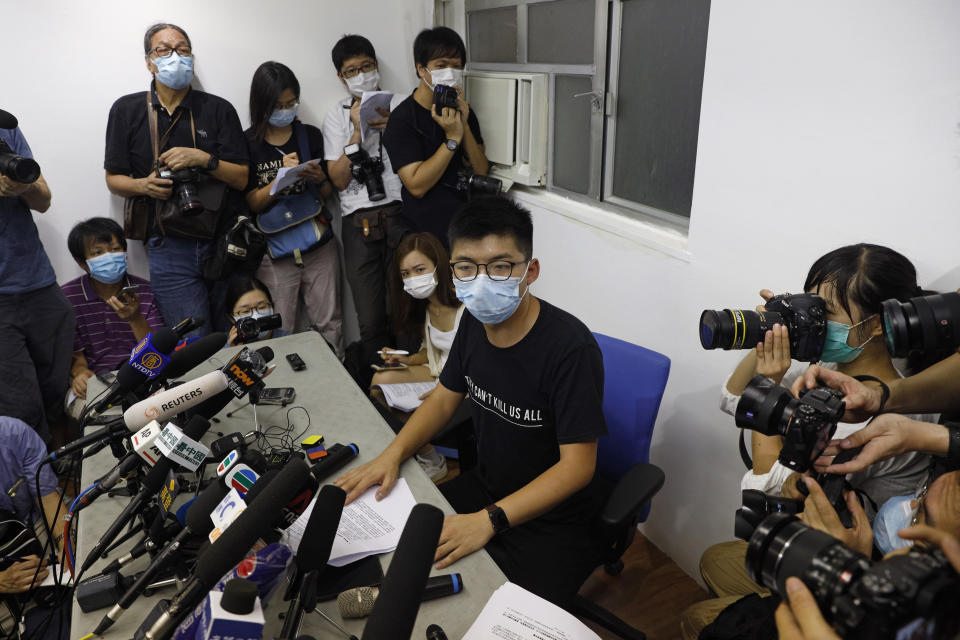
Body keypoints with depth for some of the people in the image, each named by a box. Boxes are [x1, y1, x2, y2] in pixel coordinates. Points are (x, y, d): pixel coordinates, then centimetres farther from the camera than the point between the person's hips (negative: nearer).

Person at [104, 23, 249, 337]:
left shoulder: (219, 109, 5)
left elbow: (242, 178, 1)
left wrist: (204, 160, -15)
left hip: (224, 242, 1)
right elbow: (114, 179, 10)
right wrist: (143, 185, -10)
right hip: (169, 249, -1)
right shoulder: (127, 110, 7)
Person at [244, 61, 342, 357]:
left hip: (319, 245, 2)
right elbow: (253, 203, -4)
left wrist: (320, 178, -10)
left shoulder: (311, 135, 6)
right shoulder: (248, 143, -1)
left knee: (329, 324, 6)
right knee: (279, 332, 4)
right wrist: (281, 177, -18)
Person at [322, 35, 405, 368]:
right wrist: (359, 131, -7)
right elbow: (339, 179, 3)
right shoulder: (338, 114, 14)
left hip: (401, 213, 0)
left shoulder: (400, 106, 13)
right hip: (360, 223, 1)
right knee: (371, 321, -1)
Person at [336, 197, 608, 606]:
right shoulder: (476, 322, -5)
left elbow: (577, 465, -26)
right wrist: (392, 455, -7)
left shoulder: (570, 347, -27)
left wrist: (489, 520, -33)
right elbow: (445, 397, 9)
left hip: (554, 520, -6)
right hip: (485, 486, 7)